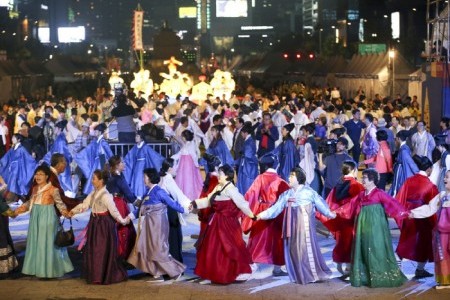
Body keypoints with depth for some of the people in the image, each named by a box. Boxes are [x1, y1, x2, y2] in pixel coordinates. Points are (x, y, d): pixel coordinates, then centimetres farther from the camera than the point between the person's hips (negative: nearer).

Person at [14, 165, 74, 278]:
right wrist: (19, 210, 18)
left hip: (47, 217, -7)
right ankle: (37, 268, 19)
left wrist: (65, 212, -30)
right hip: (36, 217, 7)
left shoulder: (52, 189, -11)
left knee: (47, 242, -3)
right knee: (36, 242, 10)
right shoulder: (35, 188, 9)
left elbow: (59, 202, -14)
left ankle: (48, 269, 5)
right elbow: (30, 202, 20)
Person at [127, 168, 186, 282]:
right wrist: (131, 216, 10)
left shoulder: (159, 192, -16)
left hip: (157, 225, -9)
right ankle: (158, 273, 15)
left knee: (159, 249, -4)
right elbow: (142, 209, 14)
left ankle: (175, 271, 8)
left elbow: (172, 203, -10)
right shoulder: (149, 192, 9)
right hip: (150, 225, 9)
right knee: (149, 249, 9)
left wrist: (184, 210, -8)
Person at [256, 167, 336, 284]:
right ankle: (298, 276, 15)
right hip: (292, 225, 5)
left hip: (305, 224, -5)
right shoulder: (286, 194, 12)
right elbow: (276, 207, 7)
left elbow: (319, 203, -2)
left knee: (306, 247, -5)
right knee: (293, 248, 5)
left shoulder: (308, 191, -1)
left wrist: (329, 213, -7)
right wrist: (262, 215, -1)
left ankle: (313, 274, 5)